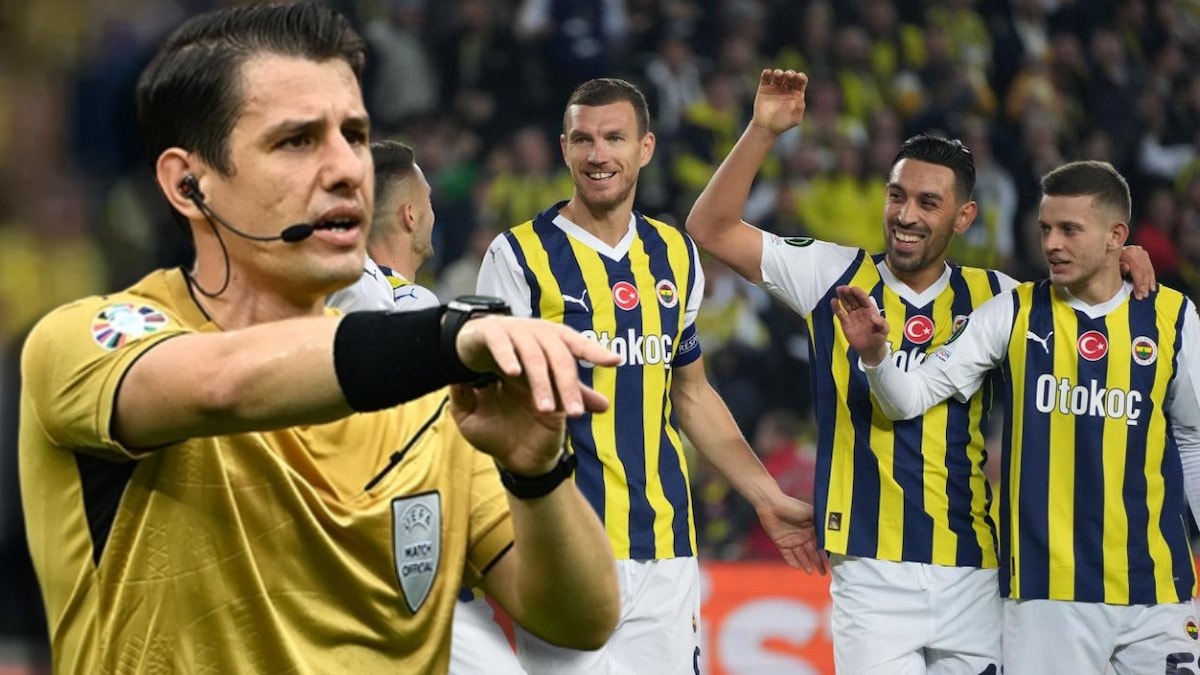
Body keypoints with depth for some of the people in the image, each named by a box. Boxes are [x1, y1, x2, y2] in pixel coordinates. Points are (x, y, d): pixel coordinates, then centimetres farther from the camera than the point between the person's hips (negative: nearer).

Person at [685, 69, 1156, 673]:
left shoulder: (992, 296, 8)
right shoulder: (835, 276, 3)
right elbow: (710, 230, 1)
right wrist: (763, 130, -8)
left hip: (973, 574, 3)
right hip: (873, 571, -2)